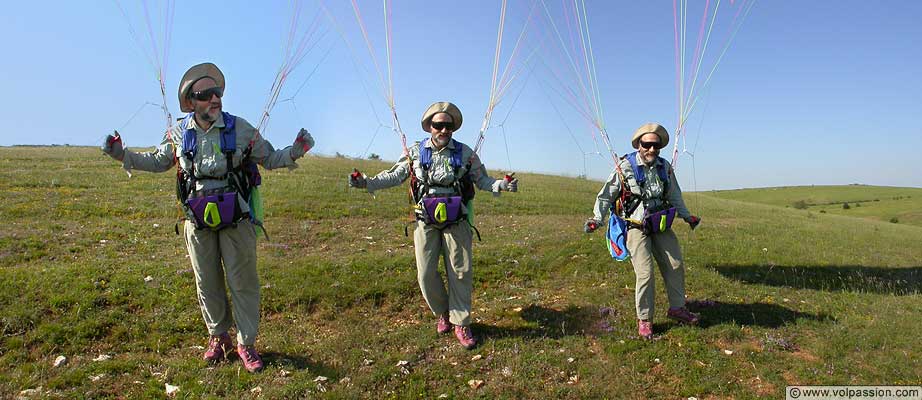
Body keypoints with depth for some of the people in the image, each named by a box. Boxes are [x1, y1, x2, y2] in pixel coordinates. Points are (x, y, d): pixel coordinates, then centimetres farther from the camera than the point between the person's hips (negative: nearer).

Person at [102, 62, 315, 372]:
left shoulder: (240, 128, -6)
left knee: (242, 282, 3)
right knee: (207, 283, 13)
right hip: (197, 221, 3)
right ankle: (218, 337, 32)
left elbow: (270, 159, 0)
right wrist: (123, 155, 7)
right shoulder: (179, 133, 1)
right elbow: (158, 162, 19)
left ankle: (246, 343, 17)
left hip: (236, 219, -2)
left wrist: (295, 151, -18)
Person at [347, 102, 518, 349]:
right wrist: (367, 182, -6)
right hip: (426, 222, 1)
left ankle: (461, 324, 19)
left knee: (460, 273, 3)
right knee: (426, 274, 1)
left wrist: (501, 185, -12)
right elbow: (395, 176, 6)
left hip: (456, 222, 0)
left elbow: (482, 180, 6)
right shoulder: (416, 152, 2)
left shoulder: (465, 153, 1)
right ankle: (443, 314, 27)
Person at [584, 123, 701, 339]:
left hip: (661, 225, 6)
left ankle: (676, 308, 30)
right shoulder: (625, 167, -12)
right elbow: (606, 195, -5)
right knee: (645, 273, -12)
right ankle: (644, 319, 5)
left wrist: (686, 216, 24)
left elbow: (674, 195, 20)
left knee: (675, 266, 10)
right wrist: (597, 219, -15)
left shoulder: (665, 167, 4)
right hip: (635, 227, -6)